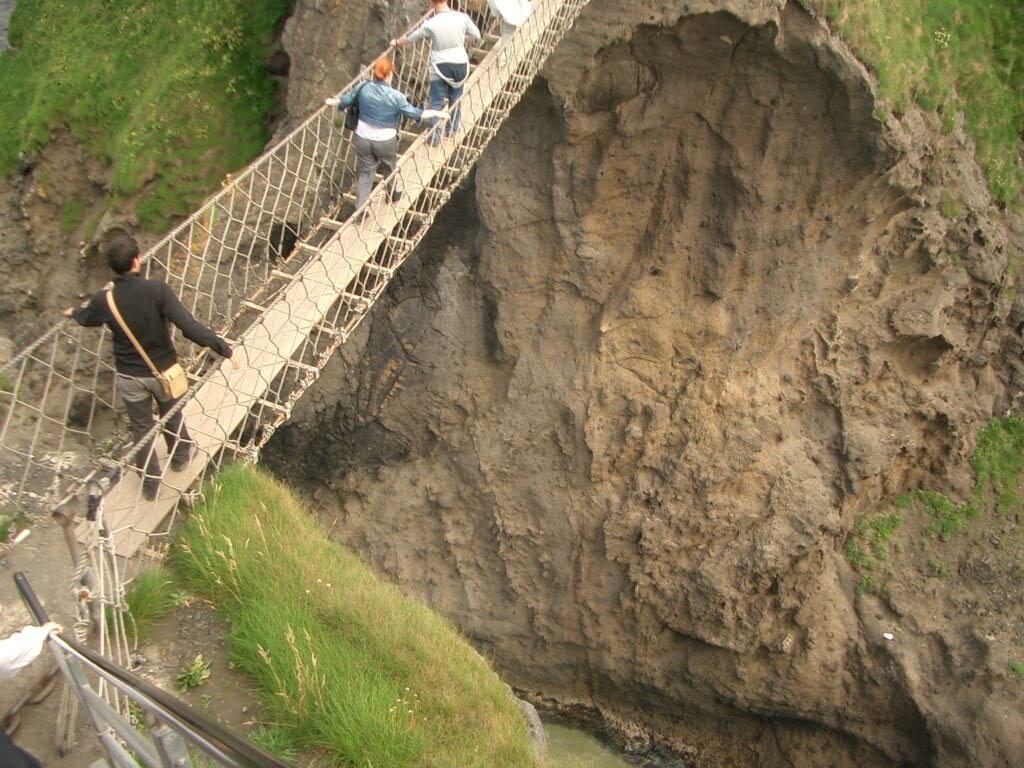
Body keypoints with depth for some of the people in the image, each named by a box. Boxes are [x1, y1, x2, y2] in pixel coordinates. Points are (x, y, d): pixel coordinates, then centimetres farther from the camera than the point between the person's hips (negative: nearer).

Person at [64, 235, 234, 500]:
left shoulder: (104, 301, -16)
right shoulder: (157, 290, -26)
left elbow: (87, 318, 9)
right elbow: (189, 326, -33)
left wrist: (75, 312, 34)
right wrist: (223, 348, -26)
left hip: (129, 377, 1)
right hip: (163, 371, -1)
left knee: (141, 428, 20)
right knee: (172, 416, 27)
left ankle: (150, 483, 35)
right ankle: (180, 456, 53)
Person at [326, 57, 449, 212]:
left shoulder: (363, 88, -10)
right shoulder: (395, 96, -21)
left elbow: (346, 100, 7)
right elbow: (414, 113, -12)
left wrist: (334, 101, 30)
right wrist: (437, 113, 0)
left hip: (363, 138, 2)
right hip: (385, 141, -2)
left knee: (364, 173, 14)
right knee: (389, 167, 26)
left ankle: (360, 209, 14)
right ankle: (392, 195, 49)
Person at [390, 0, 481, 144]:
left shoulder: (430, 24, -14)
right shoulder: (462, 17, -11)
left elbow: (410, 37, 2)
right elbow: (476, 35, 2)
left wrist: (396, 42, 21)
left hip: (439, 67, -3)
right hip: (459, 64, 3)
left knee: (435, 102, 8)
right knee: (455, 99, 21)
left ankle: (435, 136, 9)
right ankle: (452, 128, 35)